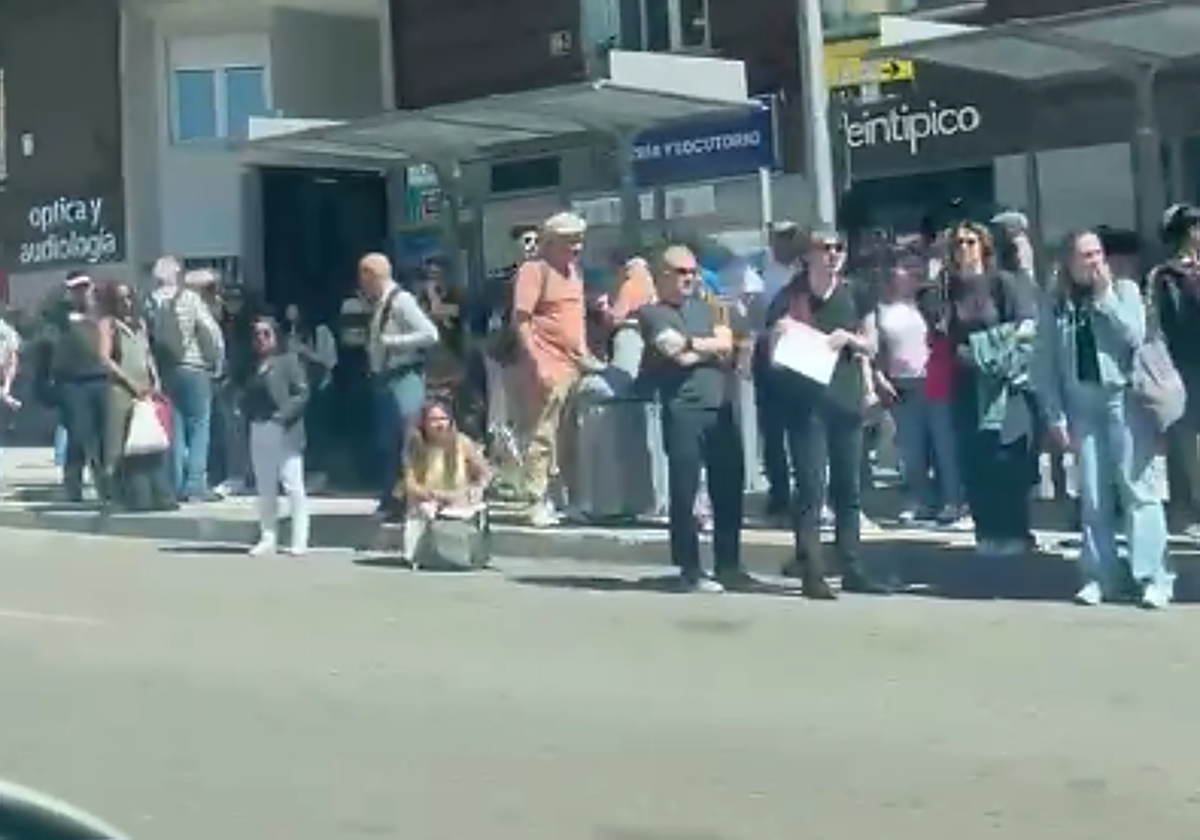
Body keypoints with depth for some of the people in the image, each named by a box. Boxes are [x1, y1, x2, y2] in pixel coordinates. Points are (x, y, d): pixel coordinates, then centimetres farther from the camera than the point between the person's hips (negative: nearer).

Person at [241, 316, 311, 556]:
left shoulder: (289, 360, -2)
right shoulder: (253, 366, 14)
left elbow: (302, 394, -9)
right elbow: (247, 397, 19)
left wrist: (283, 415, -18)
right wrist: (248, 412, 0)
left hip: (285, 432, -6)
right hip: (259, 431, 6)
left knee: (293, 485, -6)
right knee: (264, 489, 11)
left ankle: (299, 539, -3)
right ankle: (268, 538, 18)